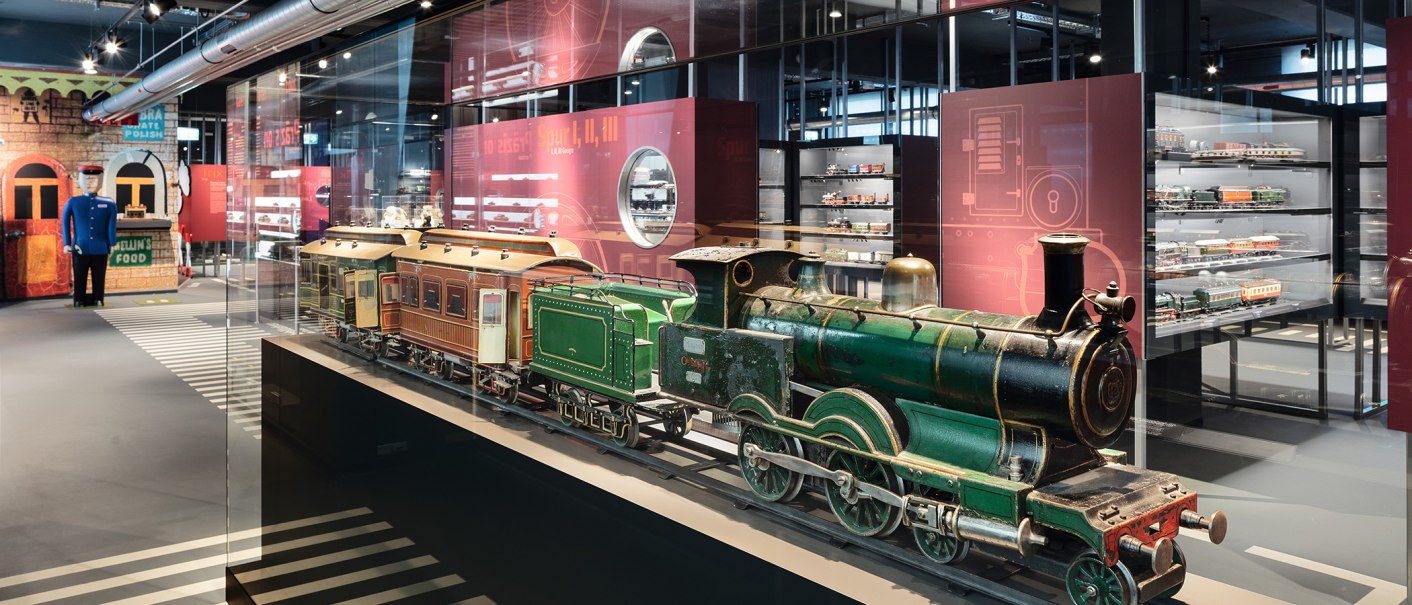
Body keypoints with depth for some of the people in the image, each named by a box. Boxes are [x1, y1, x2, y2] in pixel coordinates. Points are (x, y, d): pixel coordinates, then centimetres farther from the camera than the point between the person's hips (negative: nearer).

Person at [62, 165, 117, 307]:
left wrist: (112, 243, 0)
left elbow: (112, 224, 5)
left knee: (99, 281, 5)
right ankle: (79, 303, 8)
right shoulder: (72, 202, 4)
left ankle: (98, 303, 11)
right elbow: (65, 223, 7)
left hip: (100, 250, 0)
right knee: (79, 280, 2)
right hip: (80, 250, 0)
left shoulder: (109, 204, 5)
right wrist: (67, 244, 2)